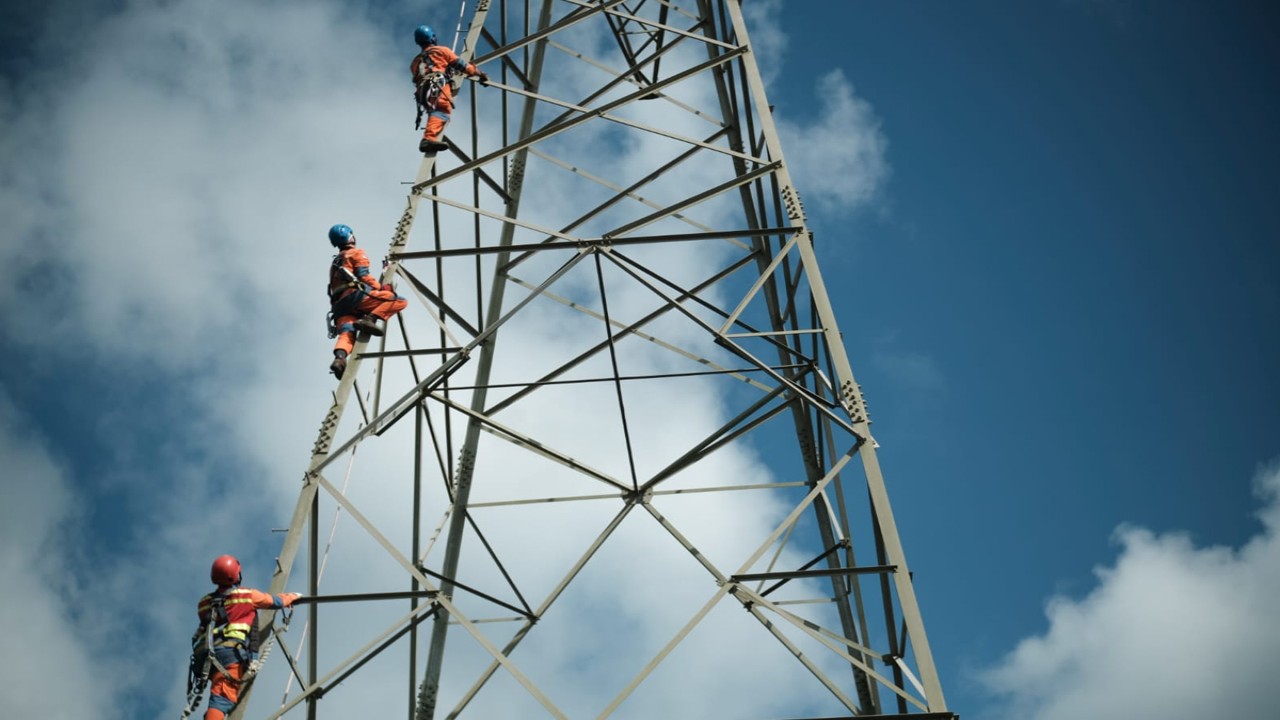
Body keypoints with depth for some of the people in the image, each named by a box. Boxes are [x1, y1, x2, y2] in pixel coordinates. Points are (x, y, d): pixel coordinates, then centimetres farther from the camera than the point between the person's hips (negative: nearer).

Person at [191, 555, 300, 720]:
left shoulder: (205, 602, 19)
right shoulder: (247, 595, 6)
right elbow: (277, 601, 18)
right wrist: (293, 596, 39)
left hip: (206, 654, 6)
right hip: (231, 651, -6)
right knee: (222, 699, -19)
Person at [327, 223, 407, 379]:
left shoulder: (335, 263, 39)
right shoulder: (357, 253, 15)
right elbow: (363, 275, -2)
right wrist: (382, 288, 2)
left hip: (339, 304, 7)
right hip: (355, 295, -7)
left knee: (346, 334, -14)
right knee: (400, 300, -10)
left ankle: (339, 357, -46)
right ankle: (369, 319, -28)